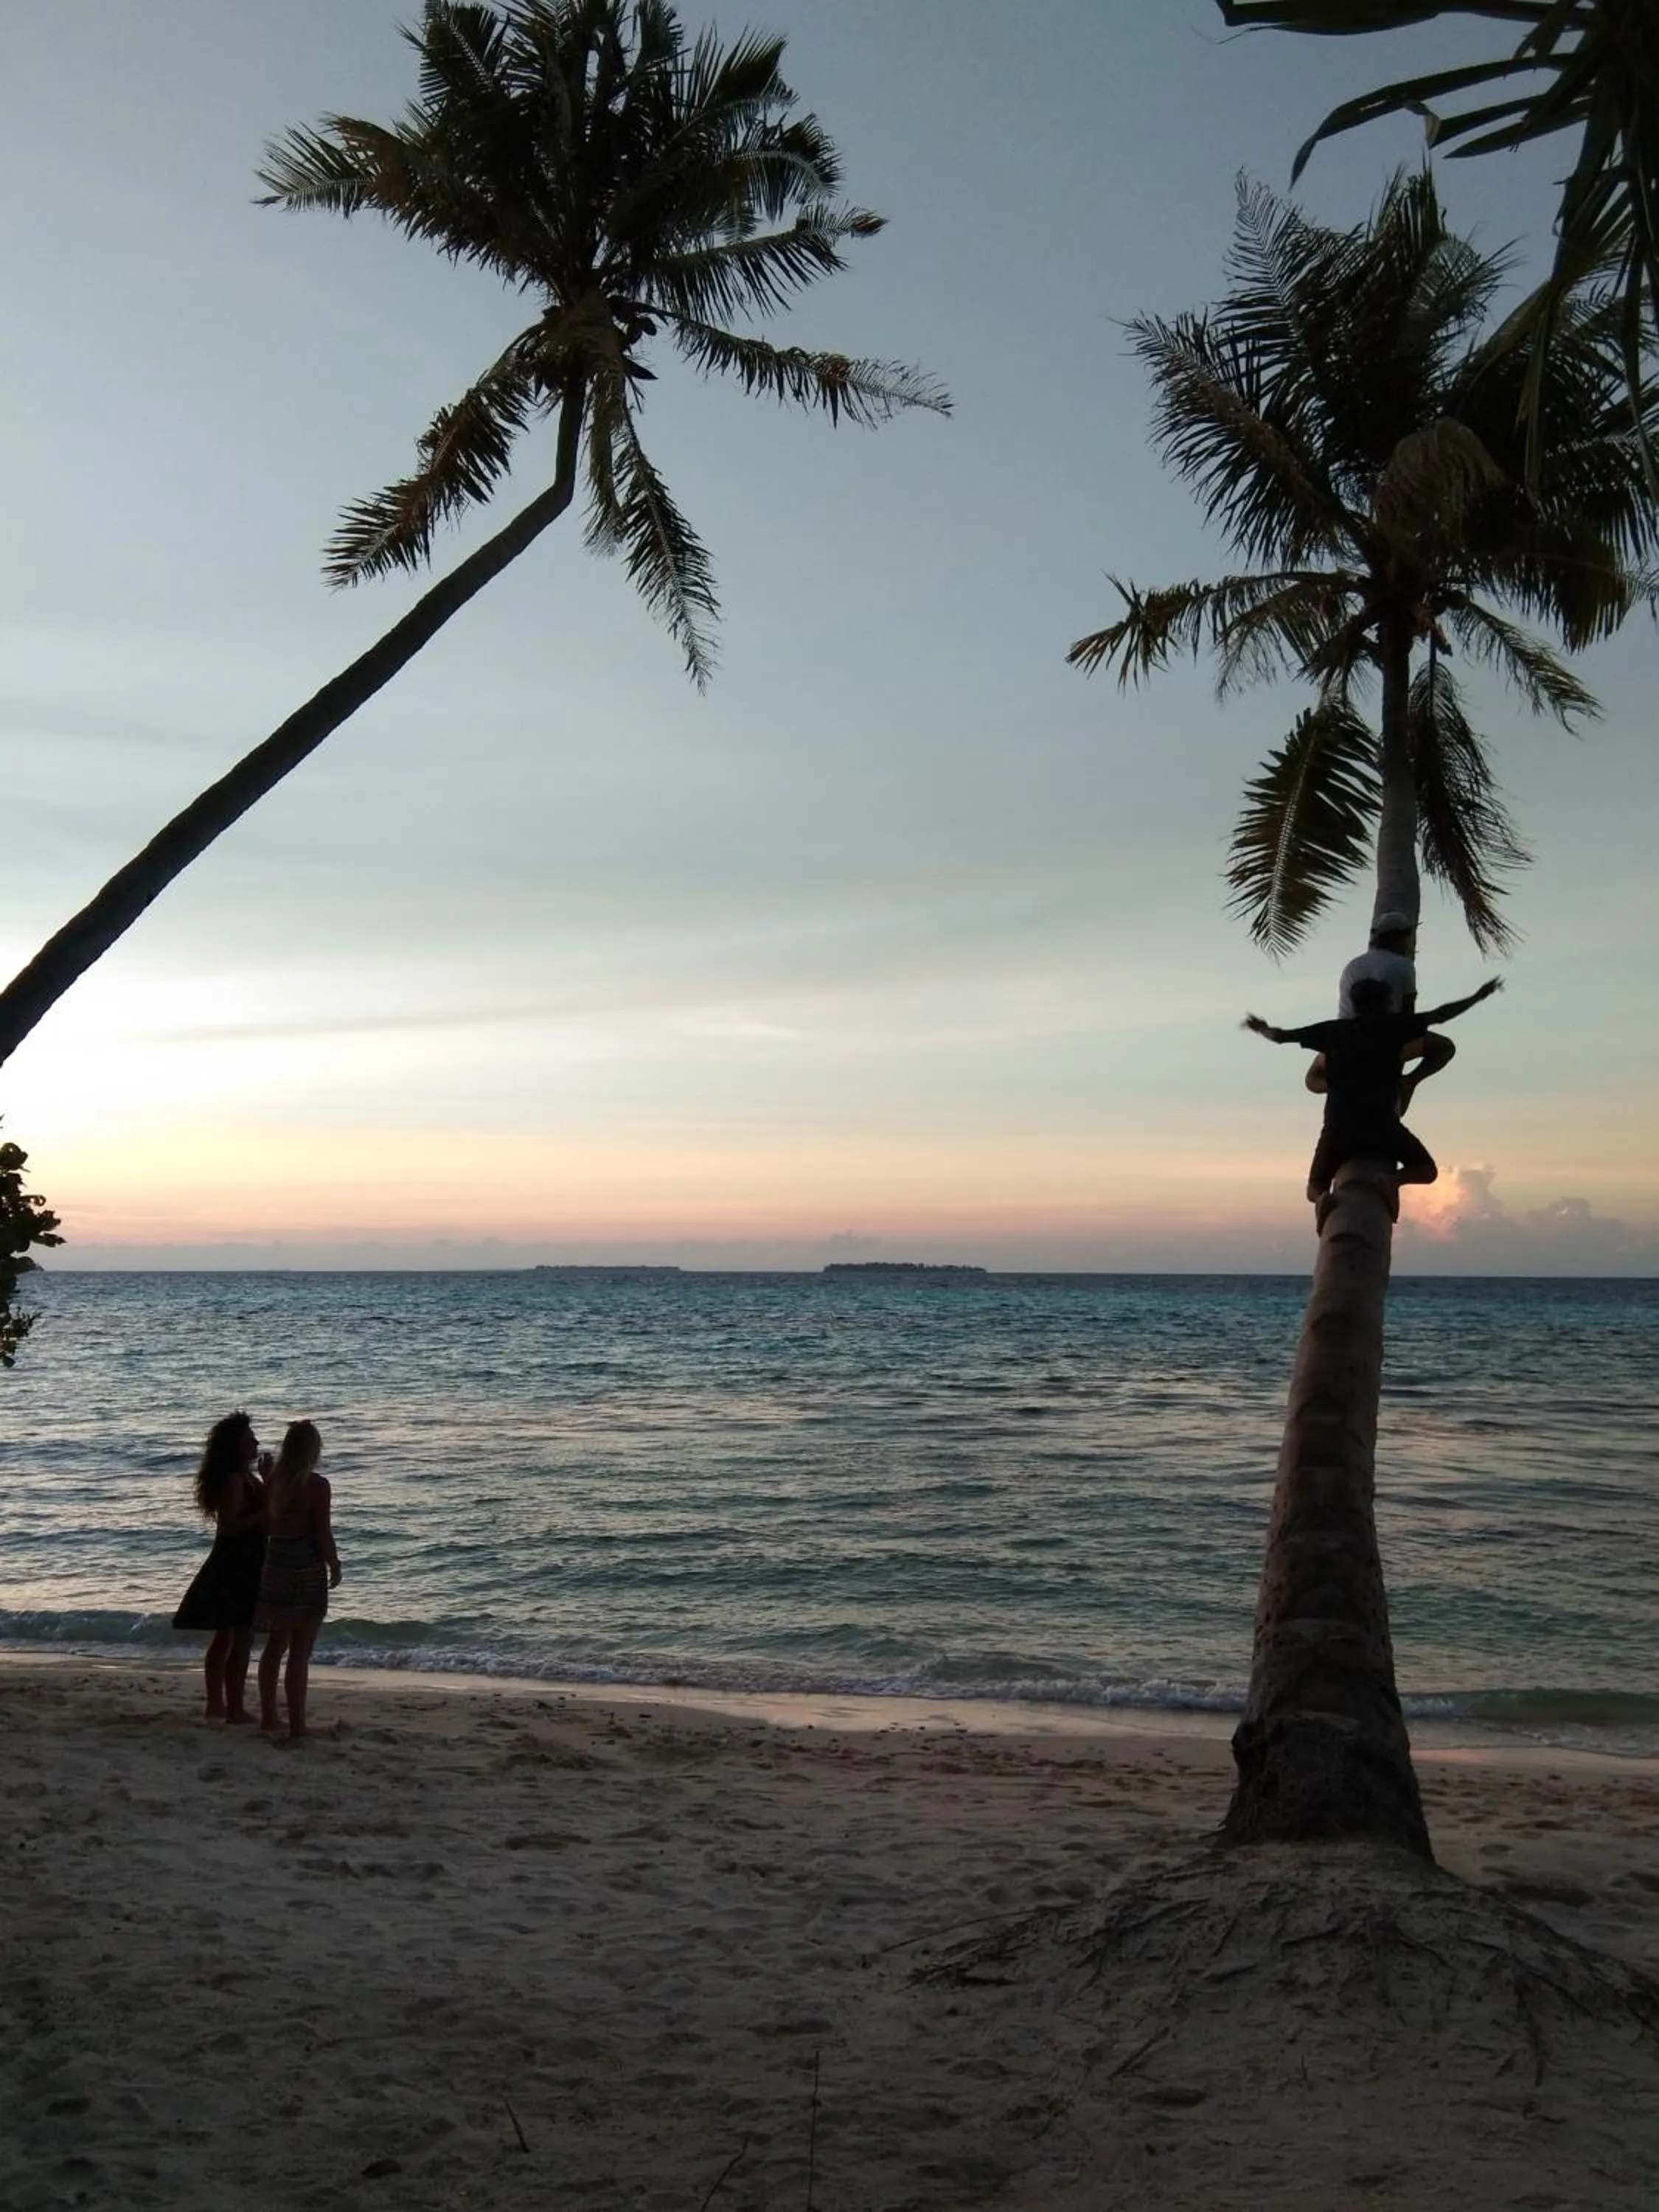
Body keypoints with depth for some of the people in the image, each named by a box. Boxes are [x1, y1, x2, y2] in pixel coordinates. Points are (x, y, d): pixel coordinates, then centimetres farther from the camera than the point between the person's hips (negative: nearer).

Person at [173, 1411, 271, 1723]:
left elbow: (267, 1505, 23)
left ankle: (216, 1704, 24)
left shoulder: (246, 1478, 13)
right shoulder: (234, 1480, -17)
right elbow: (228, 1526, -23)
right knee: (242, 1639, -7)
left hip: (242, 1567, 11)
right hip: (235, 1567, -11)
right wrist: (263, 1516, -23)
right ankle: (234, 1708, -5)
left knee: (225, 1637, 16)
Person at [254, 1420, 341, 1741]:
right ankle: (296, 1726, 0)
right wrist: (335, 1567, -1)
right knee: (300, 1652, -2)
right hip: (306, 1571, -6)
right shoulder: (317, 1485, -14)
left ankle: (268, 1718, 26)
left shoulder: (273, 1483, 4)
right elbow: (323, 1534, -14)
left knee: (275, 1644, 18)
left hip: (275, 1568, 6)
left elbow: (266, 1527, 8)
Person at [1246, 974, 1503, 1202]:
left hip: (1338, 1125, 2)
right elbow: (1439, 1015, 8)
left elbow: (1280, 1036, 20)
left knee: (1316, 1189, 18)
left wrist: (1264, 1030, 42)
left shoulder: (1332, 1031, 14)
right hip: (1381, 1122, -2)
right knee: (1426, 1170, 14)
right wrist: (1479, 996, 20)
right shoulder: (1391, 1027, 7)